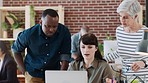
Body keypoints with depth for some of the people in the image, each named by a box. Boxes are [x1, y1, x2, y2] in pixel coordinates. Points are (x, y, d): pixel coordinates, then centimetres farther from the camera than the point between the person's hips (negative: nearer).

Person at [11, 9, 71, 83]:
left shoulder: (64, 32, -15)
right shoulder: (29, 34, -16)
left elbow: (65, 56, -13)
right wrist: (24, 71, -4)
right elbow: (16, 50, 0)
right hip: (34, 75, -1)